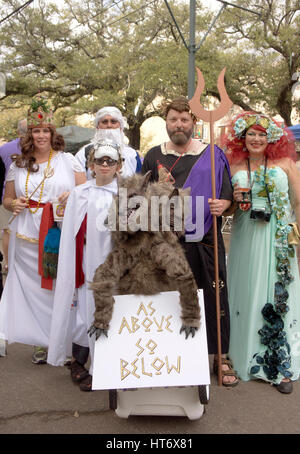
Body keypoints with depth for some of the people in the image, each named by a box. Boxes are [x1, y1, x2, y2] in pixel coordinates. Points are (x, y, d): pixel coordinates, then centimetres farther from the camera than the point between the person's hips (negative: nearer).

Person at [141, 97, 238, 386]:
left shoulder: (212, 155, 6)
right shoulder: (154, 156, 10)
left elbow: (228, 194, 6)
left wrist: (222, 205, -16)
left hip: (206, 240, -1)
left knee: (215, 296, 2)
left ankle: (221, 358, 19)